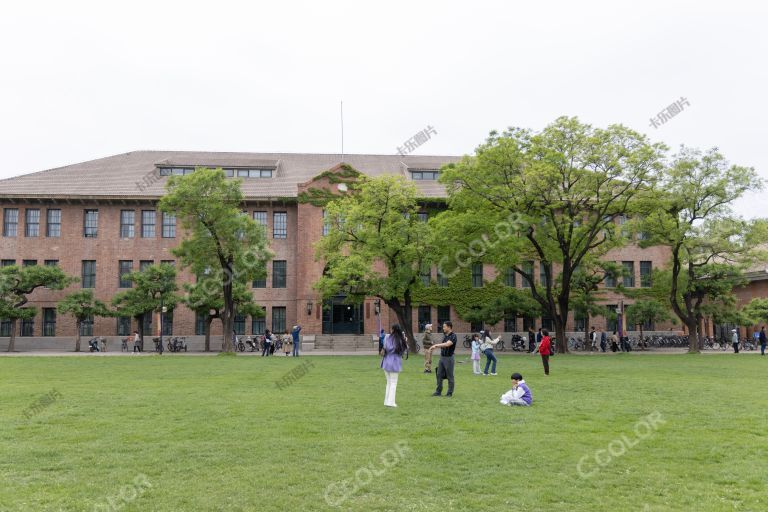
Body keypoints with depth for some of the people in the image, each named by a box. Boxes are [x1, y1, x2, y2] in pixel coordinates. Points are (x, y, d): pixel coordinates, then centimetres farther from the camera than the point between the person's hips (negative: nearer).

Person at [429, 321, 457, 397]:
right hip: (442, 357, 8)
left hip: (449, 358, -8)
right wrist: (434, 347, 11)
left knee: (450, 376, 1)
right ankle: (438, 392, 14)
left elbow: (447, 344, -29)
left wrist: (436, 345, -26)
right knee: (439, 375, 7)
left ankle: (450, 393, 10)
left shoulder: (453, 336, -15)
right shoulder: (445, 335, 11)